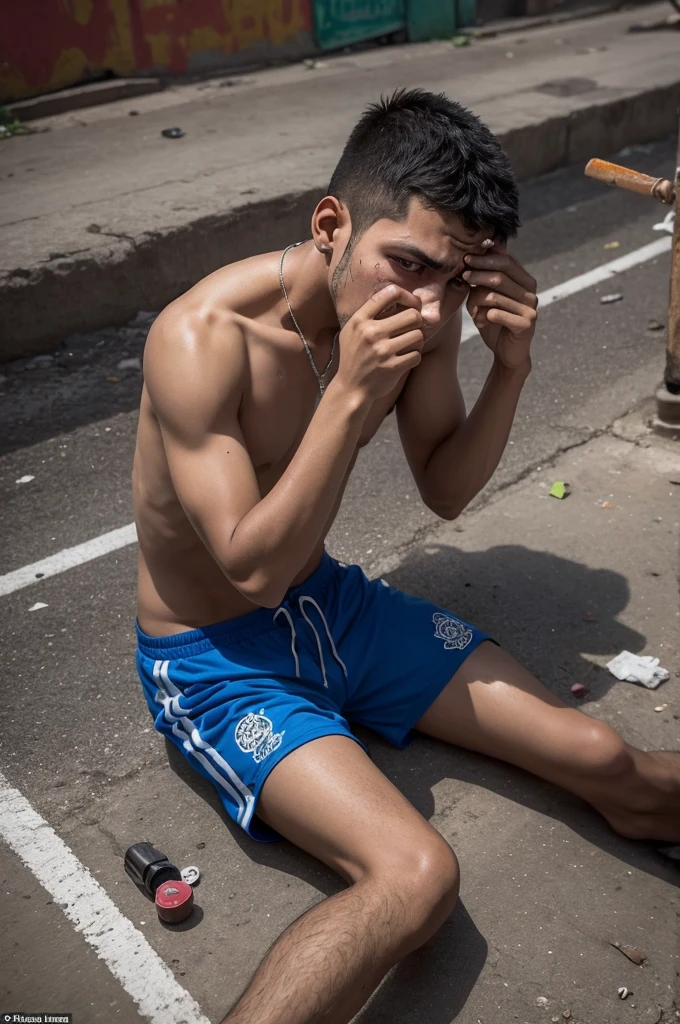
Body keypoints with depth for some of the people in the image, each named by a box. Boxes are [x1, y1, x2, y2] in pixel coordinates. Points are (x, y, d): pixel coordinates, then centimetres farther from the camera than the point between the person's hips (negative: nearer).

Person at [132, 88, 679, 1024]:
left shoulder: (423, 312, -9)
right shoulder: (203, 338, -27)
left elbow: (445, 492, 1)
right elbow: (255, 570, -26)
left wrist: (512, 367, -16)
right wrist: (351, 393, -34)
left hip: (334, 603, 6)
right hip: (214, 656, -5)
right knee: (416, 875, -28)